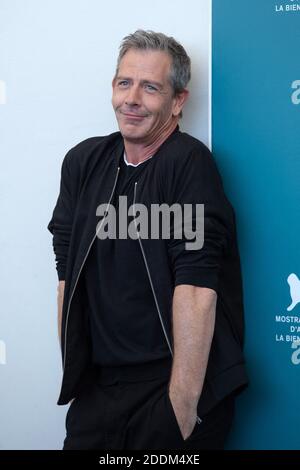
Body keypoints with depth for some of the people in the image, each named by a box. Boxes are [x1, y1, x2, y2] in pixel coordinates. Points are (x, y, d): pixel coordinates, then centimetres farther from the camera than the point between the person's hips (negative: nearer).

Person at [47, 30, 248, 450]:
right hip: (98, 385, 5)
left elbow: (196, 289, -19)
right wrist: (72, 376, 3)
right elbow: (68, 273, 7)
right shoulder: (83, 162, 6)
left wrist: (181, 408, -23)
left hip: (173, 384, -5)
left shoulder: (190, 162, -12)